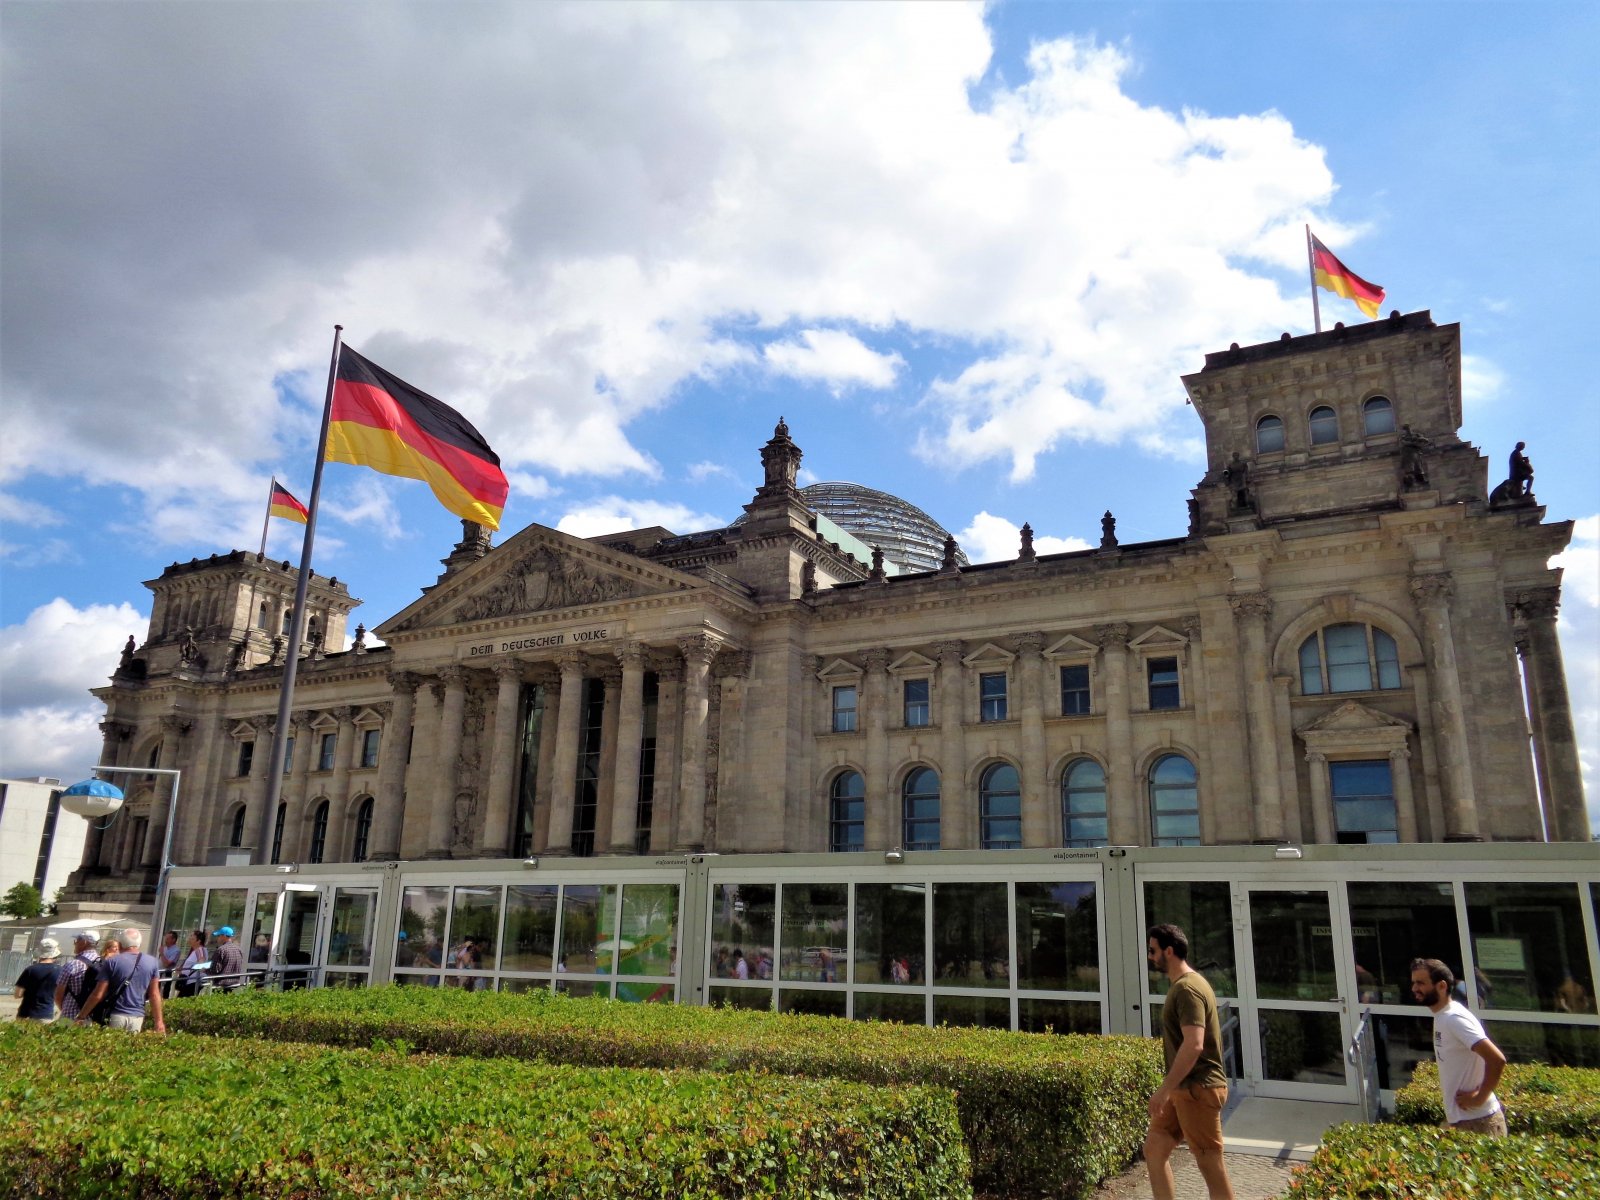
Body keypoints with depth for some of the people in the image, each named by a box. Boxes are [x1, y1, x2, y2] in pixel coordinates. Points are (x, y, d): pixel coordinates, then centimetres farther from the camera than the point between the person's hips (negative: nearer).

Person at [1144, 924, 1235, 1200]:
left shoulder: (1187, 988, -19)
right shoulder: (1180, 984, 13)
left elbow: (1193, 1045, -27)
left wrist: (1164, 1089, -24)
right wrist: (1169, 1089, 22)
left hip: (1198, 1089, -10)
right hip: (1183, 1088, 10)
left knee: (1210, 1164, 0)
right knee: (1154, 1149, 12)